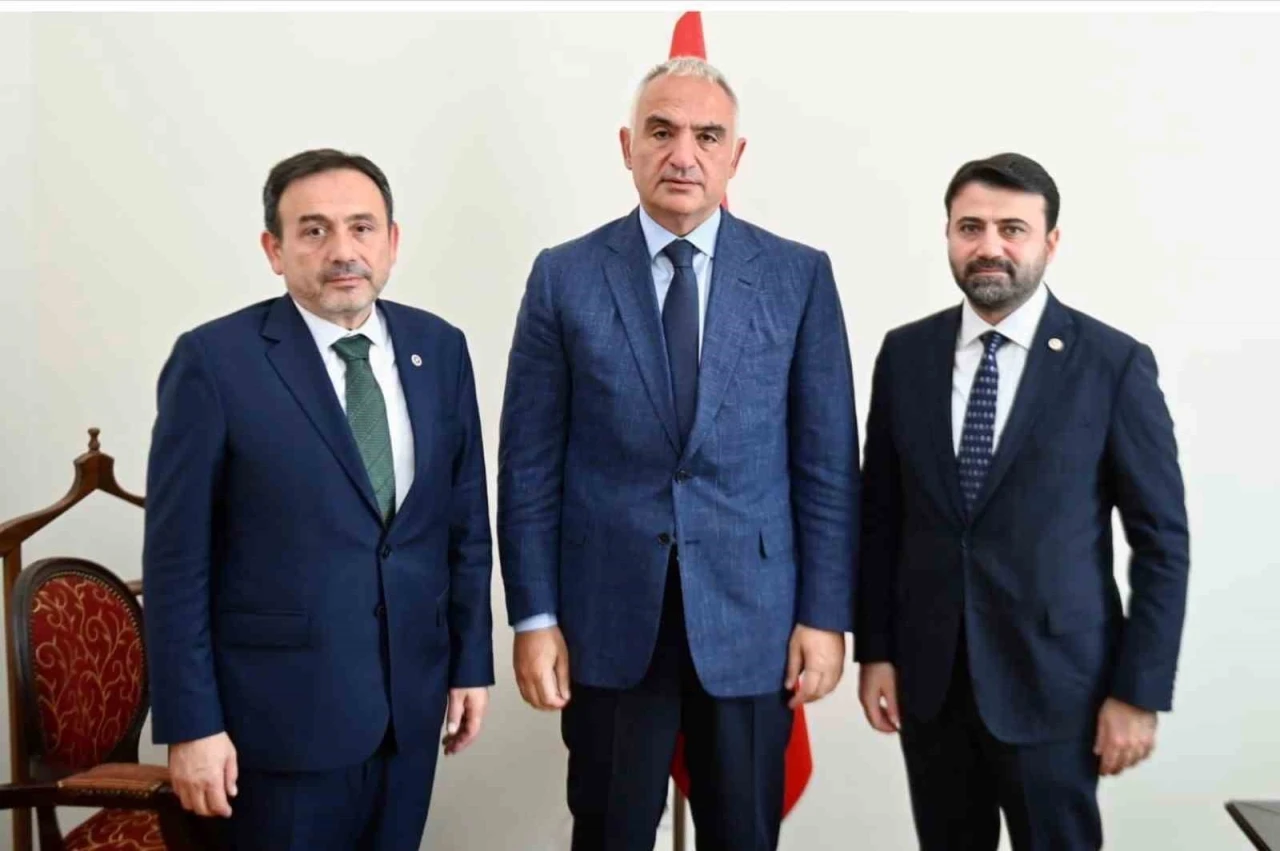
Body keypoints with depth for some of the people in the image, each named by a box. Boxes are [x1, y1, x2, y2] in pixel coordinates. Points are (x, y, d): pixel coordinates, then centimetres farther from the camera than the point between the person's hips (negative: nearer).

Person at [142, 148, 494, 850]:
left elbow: (466, 521, 8)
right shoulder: (214, 361, -11)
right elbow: (176, 560, -9)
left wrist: (472, 660, 7)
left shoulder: (439, 348, 3)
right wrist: (191, 723, -10)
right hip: (282, 706, -4)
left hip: (411, 698, 4)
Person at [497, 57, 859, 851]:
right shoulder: (564, 276, 0)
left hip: (751, 613, 0)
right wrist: (534, 615, -3)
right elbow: (529, 463, 0)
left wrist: (826, 613, -2)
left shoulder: (799, 275, 0)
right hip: (609, 618, 0)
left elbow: (827, 461, 0)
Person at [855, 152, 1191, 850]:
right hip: (927, 675, 3)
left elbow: (1162, 538, -5)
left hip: (1052, 678, -3)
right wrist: (875, 650, 4)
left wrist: (1139, 692, -8)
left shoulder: (1114, 364, -7)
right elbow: (880, 515, 7)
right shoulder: (905, 354, 3)